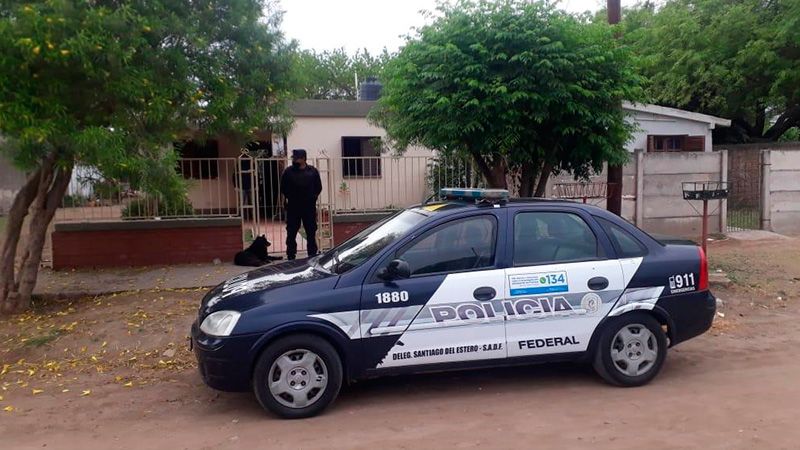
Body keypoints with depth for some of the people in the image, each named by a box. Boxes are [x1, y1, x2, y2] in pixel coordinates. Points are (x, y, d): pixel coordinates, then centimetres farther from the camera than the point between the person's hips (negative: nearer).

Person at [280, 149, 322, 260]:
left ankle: (312, 255, 17)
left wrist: (312, 198, -2)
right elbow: (283, 188, 5)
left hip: (309, 207, 1)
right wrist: (290, 197, -2)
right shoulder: (288, 171, 1)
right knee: (291, 233, 2)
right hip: (293, 207, -1)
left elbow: (318, 187, 7)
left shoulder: (313, 171, 3)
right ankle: (291, 256, 9)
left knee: (311, 232, 7)